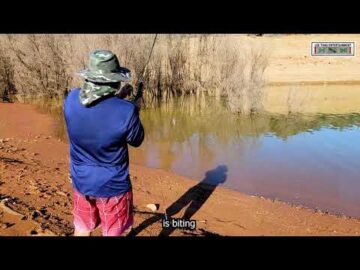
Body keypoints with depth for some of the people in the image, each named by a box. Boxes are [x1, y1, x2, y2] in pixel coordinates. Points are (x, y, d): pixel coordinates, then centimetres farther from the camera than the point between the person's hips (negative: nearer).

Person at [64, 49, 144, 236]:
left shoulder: (71, 99, -13)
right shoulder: (126, 111, -28)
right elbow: (137, 141, -9)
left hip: (81, 181, 4)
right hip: (112, 186, -4)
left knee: (82, 229, 25)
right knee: (112, 233, 18)